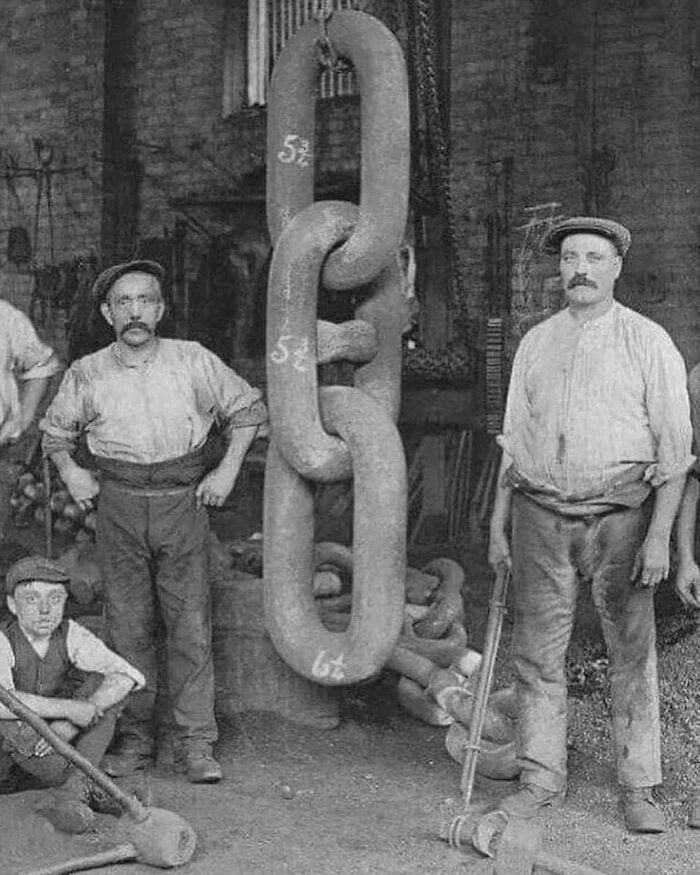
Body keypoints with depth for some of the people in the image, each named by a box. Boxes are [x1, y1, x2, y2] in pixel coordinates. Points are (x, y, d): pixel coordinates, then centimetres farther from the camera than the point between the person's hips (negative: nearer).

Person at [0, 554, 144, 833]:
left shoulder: (70, 635, -10)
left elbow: (128, 676, -22)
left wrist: (70, 725, -34)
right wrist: (70, 710, -40)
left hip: (51, 745, 4)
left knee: (104, 687, -14)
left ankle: (71, 795, -26)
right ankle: (87, 790, -20)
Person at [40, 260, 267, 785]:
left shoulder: (194, 361, -1)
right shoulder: (87, 375, 3)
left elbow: (248, 408, 11)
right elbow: (55, 431, 21)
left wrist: (229, 469, 3)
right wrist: (69, 471, 4)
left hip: (183, 503, -1)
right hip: (118, 508, 1)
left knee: (191, 627, -3)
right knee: (129, 627, 4)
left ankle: (197, 743, 3)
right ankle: (136, 739, 14)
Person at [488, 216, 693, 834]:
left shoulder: (649, 342, 1)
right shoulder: (535, 342, 13)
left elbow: (674, 446, -2)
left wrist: (658, 535, -9)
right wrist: (499, 522, 12)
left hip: (620, 515, -3)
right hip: (541, 514, 3)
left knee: (632, 652, 1)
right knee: (537, 650, 5)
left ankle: (639, 788, 11)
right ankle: (542, 778, 16)